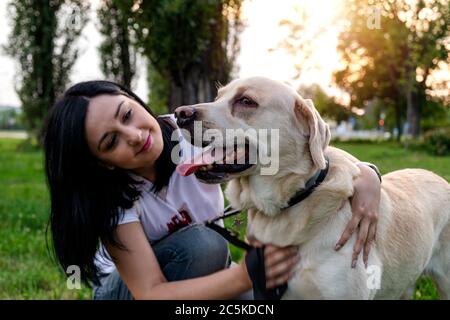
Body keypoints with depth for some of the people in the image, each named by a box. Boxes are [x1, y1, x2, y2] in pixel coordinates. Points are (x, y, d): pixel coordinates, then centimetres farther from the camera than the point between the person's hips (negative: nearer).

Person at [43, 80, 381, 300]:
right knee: (202, 245, -34)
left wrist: (364, 176, -41)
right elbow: (151, 293, -36)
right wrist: (246, 275, -49)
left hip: (205, 270, 3)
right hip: (126, 288, -3)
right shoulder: (111, 197, -29)